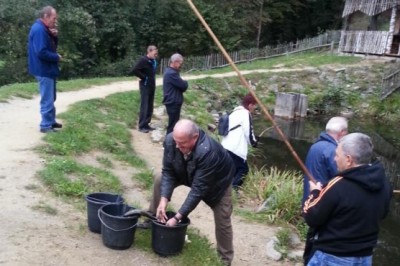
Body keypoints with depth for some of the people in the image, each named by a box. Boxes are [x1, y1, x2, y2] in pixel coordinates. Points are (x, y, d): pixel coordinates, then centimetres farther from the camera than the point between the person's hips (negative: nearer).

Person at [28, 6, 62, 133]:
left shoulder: (43, 28, 12)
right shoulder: (39, 29, -21)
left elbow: (52, 46, 17)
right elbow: (41, 52, -28)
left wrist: (54, 36, -1)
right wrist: (56, 57, -14)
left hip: (48, 69, 11)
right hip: (44, 70, -11)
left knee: (51, 98, 19)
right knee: (47, 100, -4)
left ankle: (51, 121, 30)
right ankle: (46, 126, 4)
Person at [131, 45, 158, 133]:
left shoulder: (153, 61, 9)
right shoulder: (143, 60, -15)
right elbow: (134, 70, -22)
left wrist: (152, 79, 7)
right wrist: (144, 77, -17)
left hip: (152, 86, 8)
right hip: (145, 86, -8)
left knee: (150, 107, 11)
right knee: (144, 106, -5)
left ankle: (146, 124, 19)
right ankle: (141, 126, 1)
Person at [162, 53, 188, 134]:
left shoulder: (170, 71, 13)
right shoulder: (171, 73, -22)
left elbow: (179, 85, 17)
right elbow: (183, 85, -20)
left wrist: (183, 83, -3)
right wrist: (185, 82, 1)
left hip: (172, 101, 11)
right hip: (173, 102, -11)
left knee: (173, 123, 20)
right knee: (173, 124, -3)